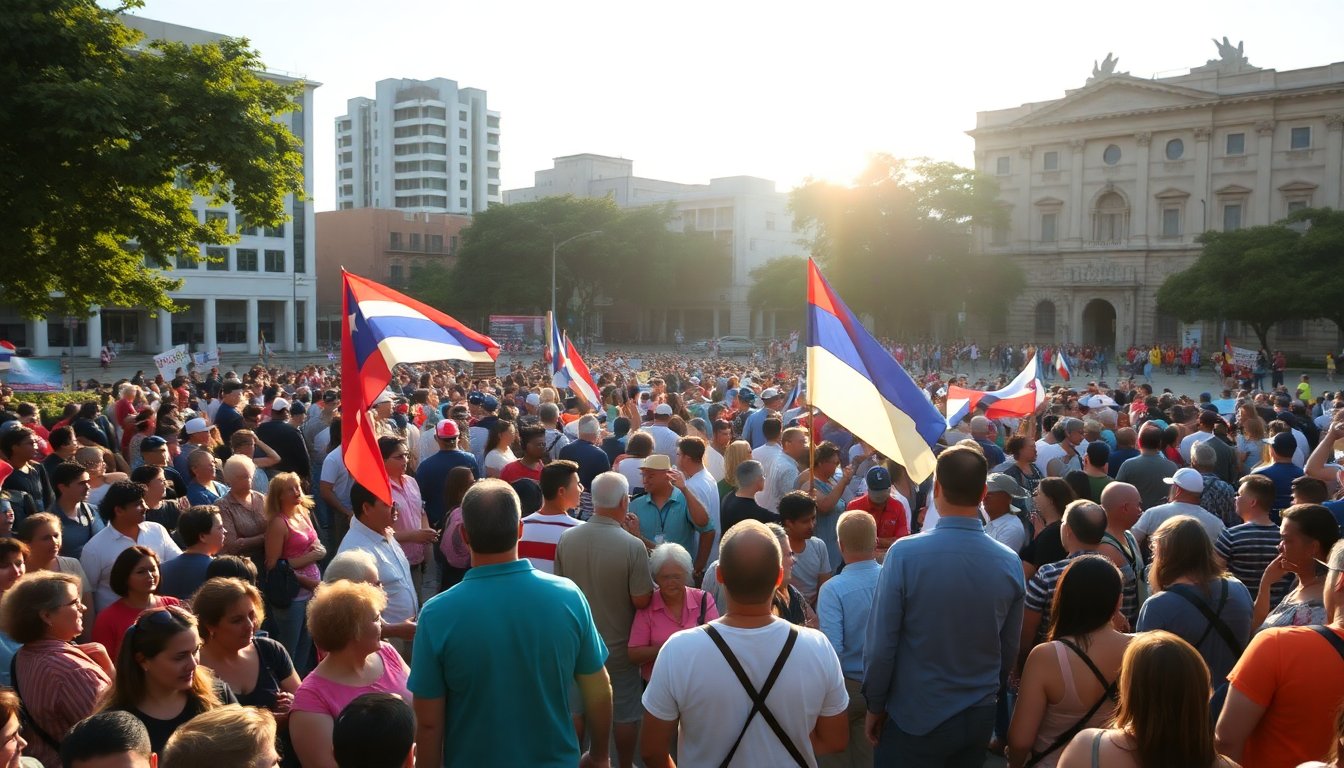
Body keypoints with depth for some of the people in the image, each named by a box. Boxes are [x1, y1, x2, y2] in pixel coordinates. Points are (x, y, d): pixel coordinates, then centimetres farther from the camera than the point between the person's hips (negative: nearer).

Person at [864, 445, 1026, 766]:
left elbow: (881, 643, -16)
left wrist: (875, 705, -1)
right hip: (980, 719, 4)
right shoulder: (1011, 563, -8)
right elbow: (1009, 649, 2)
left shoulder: (904, 554, -21)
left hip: (915, 720, -4)